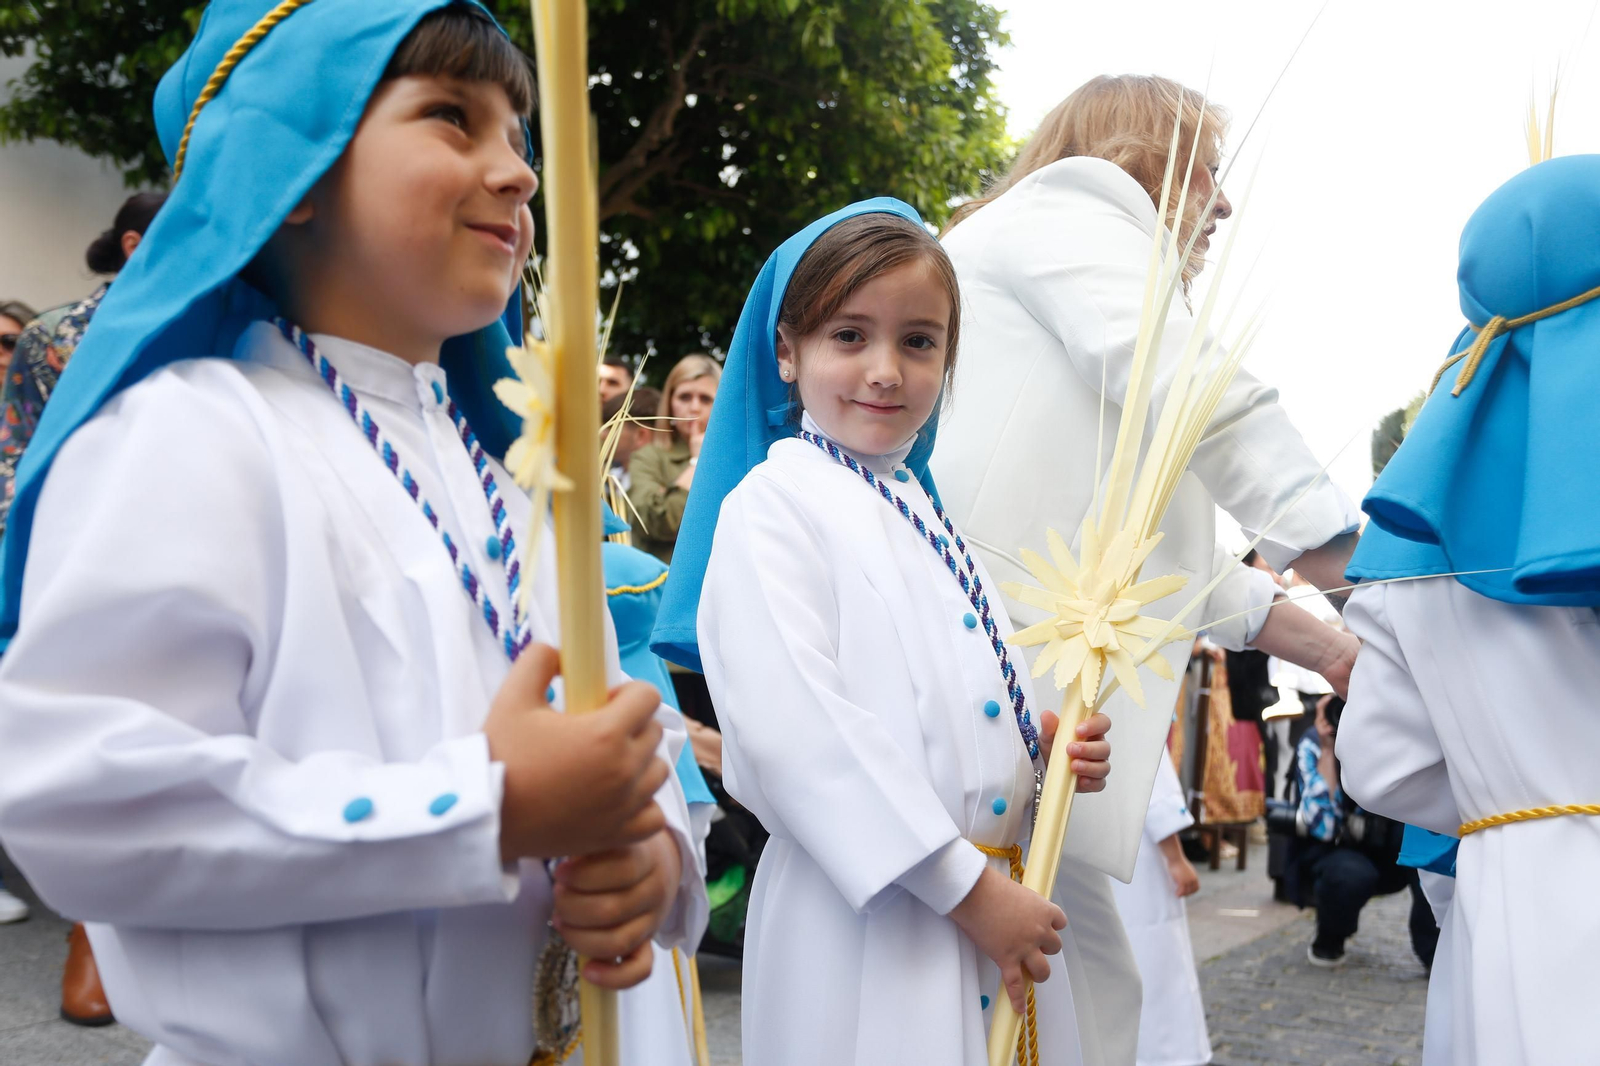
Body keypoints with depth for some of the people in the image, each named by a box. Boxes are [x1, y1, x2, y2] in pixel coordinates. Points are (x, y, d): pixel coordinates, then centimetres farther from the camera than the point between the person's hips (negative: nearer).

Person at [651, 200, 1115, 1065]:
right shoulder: (773, 505, -10)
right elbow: (797, 731, -20)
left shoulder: (926, 516, 15)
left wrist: (1051, 750, 2)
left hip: (1000, 906, 8)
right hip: (863, 927, -7)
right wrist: (966, 886, -18)